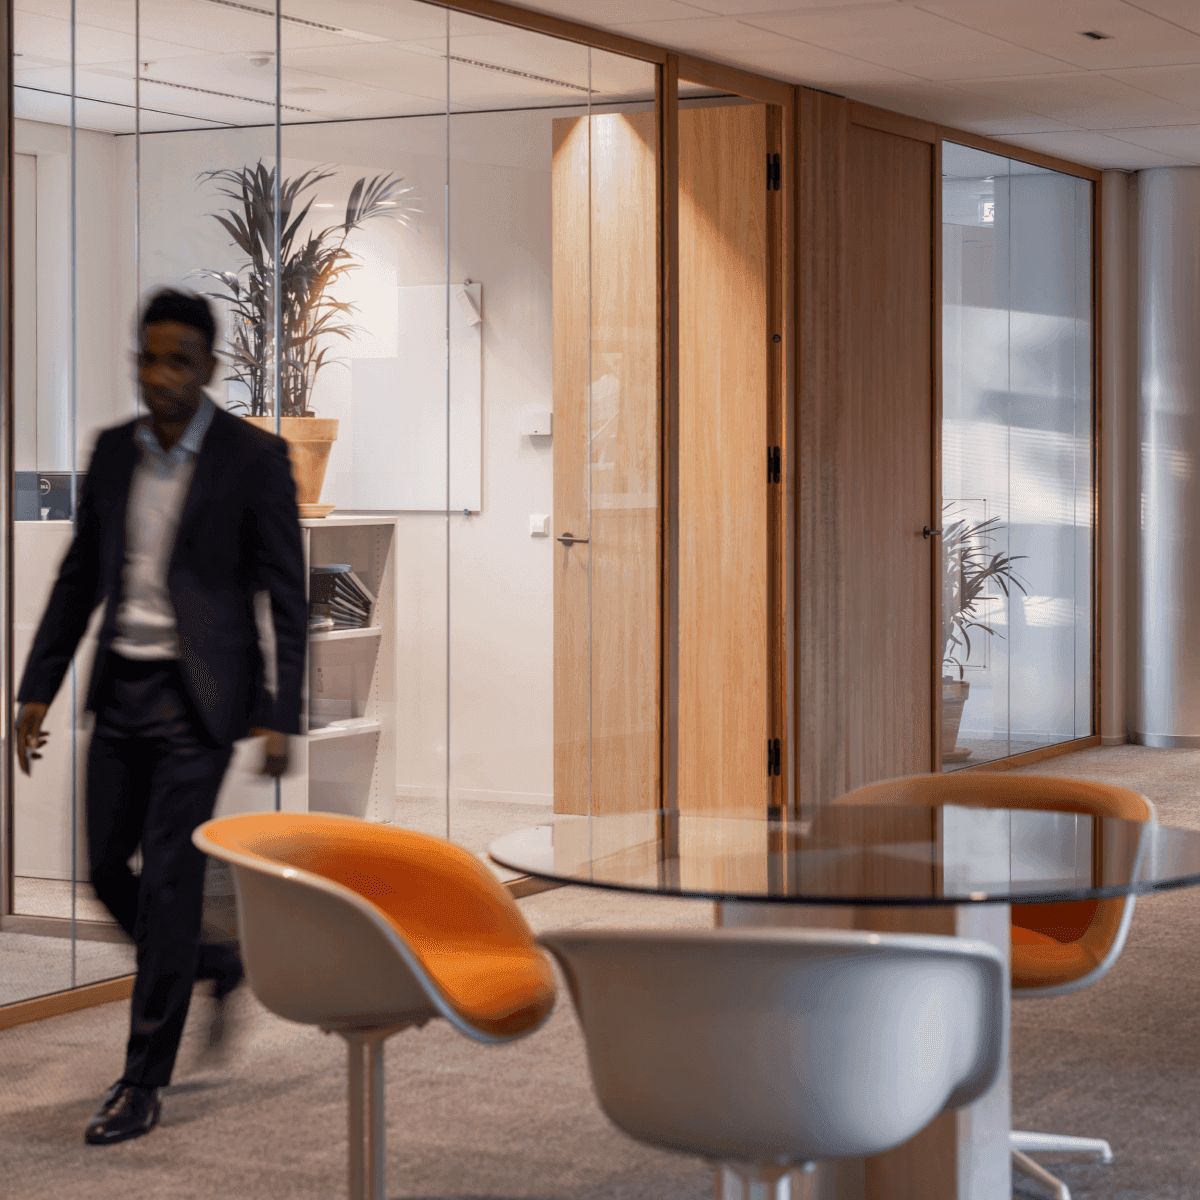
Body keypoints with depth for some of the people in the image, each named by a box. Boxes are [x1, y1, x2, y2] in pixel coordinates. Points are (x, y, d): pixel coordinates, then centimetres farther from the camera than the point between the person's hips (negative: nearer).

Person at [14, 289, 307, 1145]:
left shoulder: (254, 457, -8)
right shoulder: (114, 451, 8)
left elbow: (287, 597, -8)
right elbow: (80, 577, 14)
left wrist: (280, 717, -13)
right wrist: (40, 688, 10)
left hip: (197, 696, -6)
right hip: (121, 689, 6)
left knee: (168, 879, -6)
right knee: (109, 870, 10)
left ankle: (144, 1083, 3)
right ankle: (215, 963, 37)